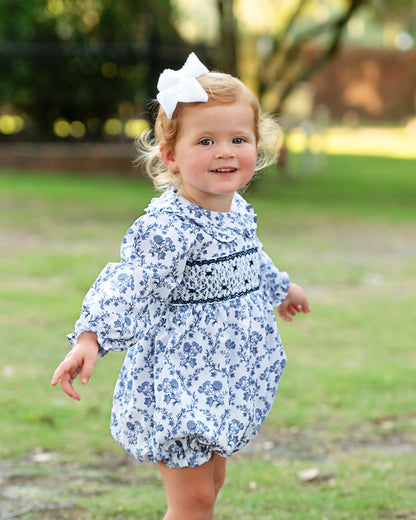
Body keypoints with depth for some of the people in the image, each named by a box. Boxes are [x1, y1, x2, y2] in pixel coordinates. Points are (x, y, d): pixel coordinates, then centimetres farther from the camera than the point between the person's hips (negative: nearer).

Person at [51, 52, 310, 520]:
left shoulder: (238, 212, 4)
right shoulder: (166, 227, -23)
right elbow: (128, 286, -29)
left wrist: (280, 289, 44)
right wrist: (91, 337, -44)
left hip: (225, 378, 8)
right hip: (178, 383, -8)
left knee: (211, 479, 18)